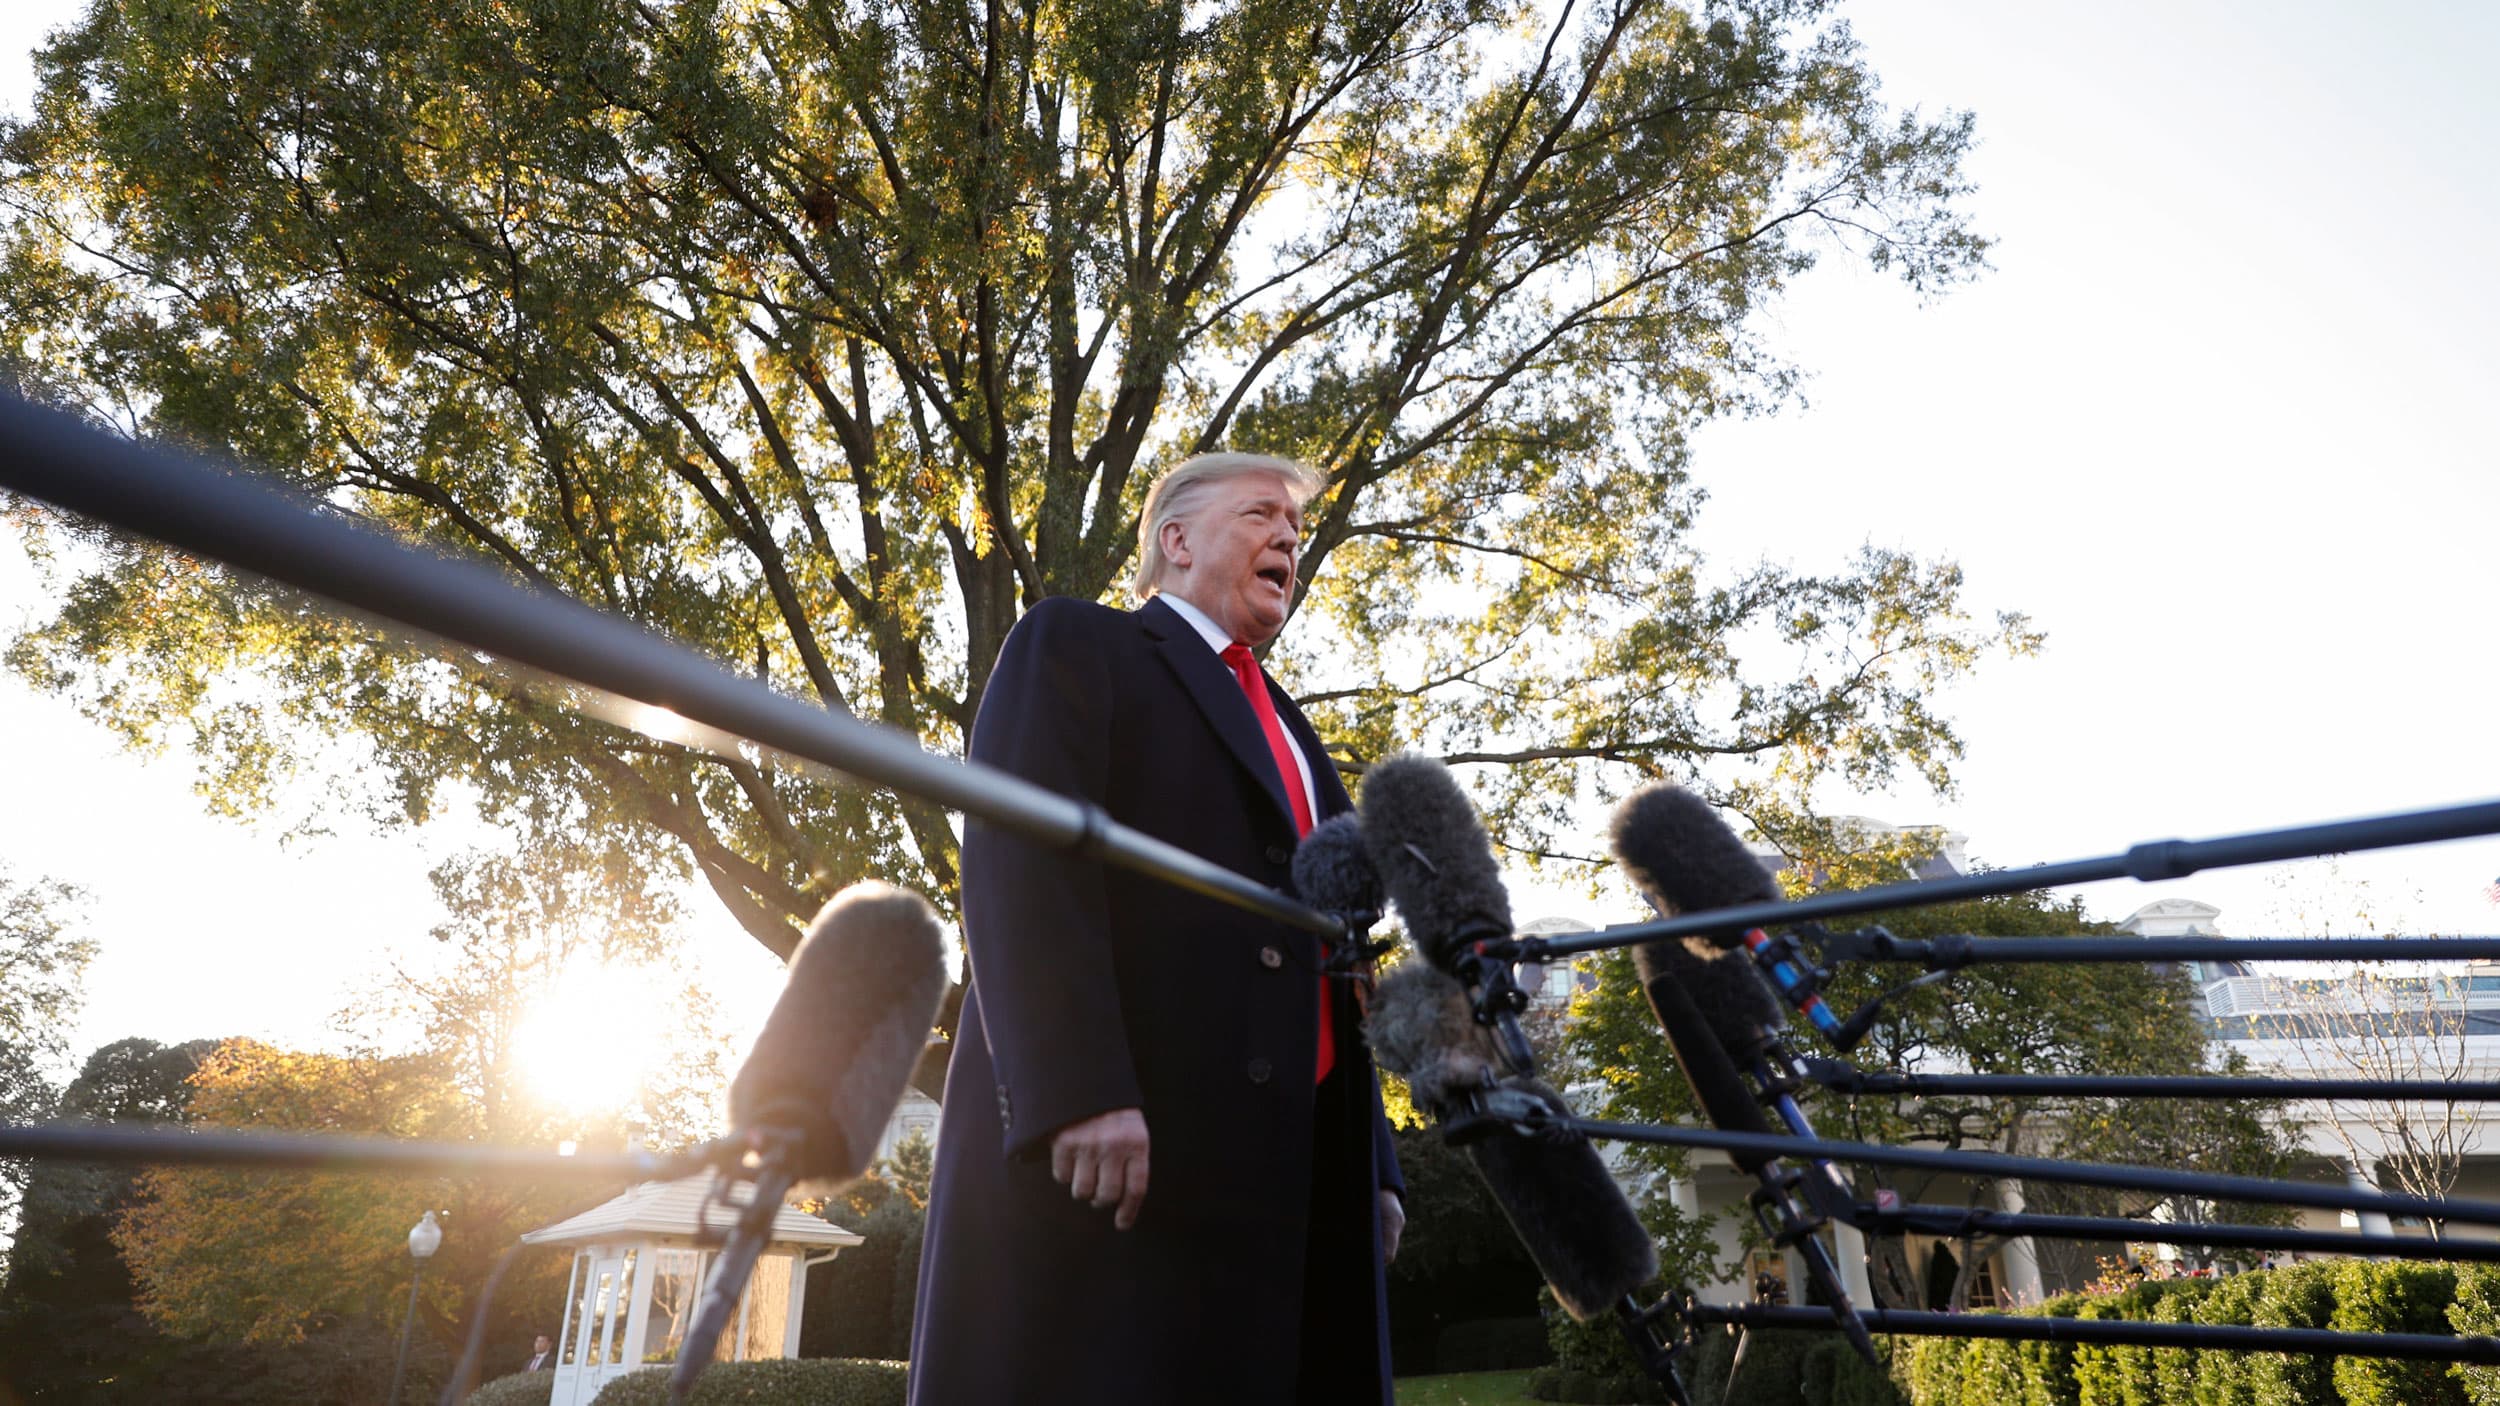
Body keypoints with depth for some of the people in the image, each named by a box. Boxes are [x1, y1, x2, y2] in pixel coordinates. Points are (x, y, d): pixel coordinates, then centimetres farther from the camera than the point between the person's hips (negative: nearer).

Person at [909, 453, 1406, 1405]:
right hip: (1090, 1133, -6)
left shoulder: (1293, 739, 27)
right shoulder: (1074, 646, 7)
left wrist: (1372, 1166, 14)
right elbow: (1020, 860, -9)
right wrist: (1080, 1092, -21)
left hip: (1286, 1168, 6)